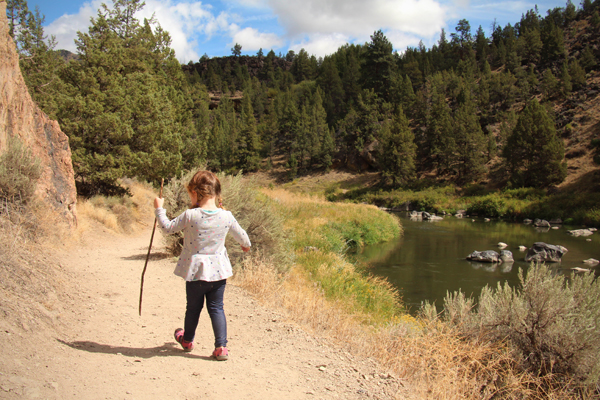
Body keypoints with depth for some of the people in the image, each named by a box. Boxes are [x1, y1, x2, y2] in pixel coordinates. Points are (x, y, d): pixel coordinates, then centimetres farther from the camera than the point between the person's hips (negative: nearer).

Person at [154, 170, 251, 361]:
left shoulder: (189, 215, -14)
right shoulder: (226, 216, -6)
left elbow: (168, 228, -1)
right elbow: (241, 235, 10)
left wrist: (159, 209, 13)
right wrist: (246, 245, 32)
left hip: (196, 271, -1)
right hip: (218, 271, 1)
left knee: (193, 308, 17)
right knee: (216, 308, 10)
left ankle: (187, 340, 38)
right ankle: (221, 347, 6)